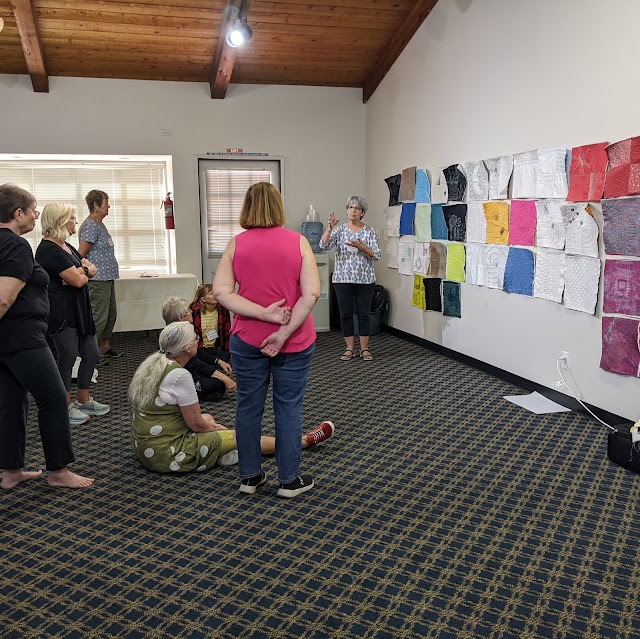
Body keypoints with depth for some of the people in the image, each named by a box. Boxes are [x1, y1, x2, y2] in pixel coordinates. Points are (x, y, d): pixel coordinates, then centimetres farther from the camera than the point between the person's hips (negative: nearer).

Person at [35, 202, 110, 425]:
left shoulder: (66, 247, 16)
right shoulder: (49, 250, -15)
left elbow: (92, 270, 14)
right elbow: (77, 280, -20)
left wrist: (80, 271, -8)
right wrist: (84, 272, 1)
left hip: (80, 310, 10)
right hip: (61, 313, -10)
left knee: (91, 354, 12)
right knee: (67, 357, -1)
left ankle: (84, 400, 26)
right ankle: (66, 407, 13)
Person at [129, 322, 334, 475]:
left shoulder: (151, 363, 4)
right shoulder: (179, 375, -24)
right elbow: (196, 424, -17)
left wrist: (205, 421, 15)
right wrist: (210, 426, 6)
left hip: (145, 448, 9)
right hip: (168, 456, -9)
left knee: (208, 418, 26)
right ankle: (306, 440, 18)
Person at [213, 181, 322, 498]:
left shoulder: (236, 244, -3)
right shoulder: (298, 242, -6)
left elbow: (221, 292, -11)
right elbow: (311, 294, -15)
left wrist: (264, 313, -13)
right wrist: (284, 333, -13)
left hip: (247, 339, 1)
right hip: (294, 342, -1)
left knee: (248, 405, 13)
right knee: (289, 407, 9)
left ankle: (249, 476, 25)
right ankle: (289, 479, 18)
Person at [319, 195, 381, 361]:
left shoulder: (369, 231, 4)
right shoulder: (339, 230, 3)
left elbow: (376, 255, -3)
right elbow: (324, 245, -13)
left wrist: (361, 247, -18)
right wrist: (330, 227, -27)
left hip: (365, 279, 0)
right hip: (343, 279, 0)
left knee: (364, 313, 4)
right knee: (346, 313, 4)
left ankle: (364, 349, 14)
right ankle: (349, 348, 14)